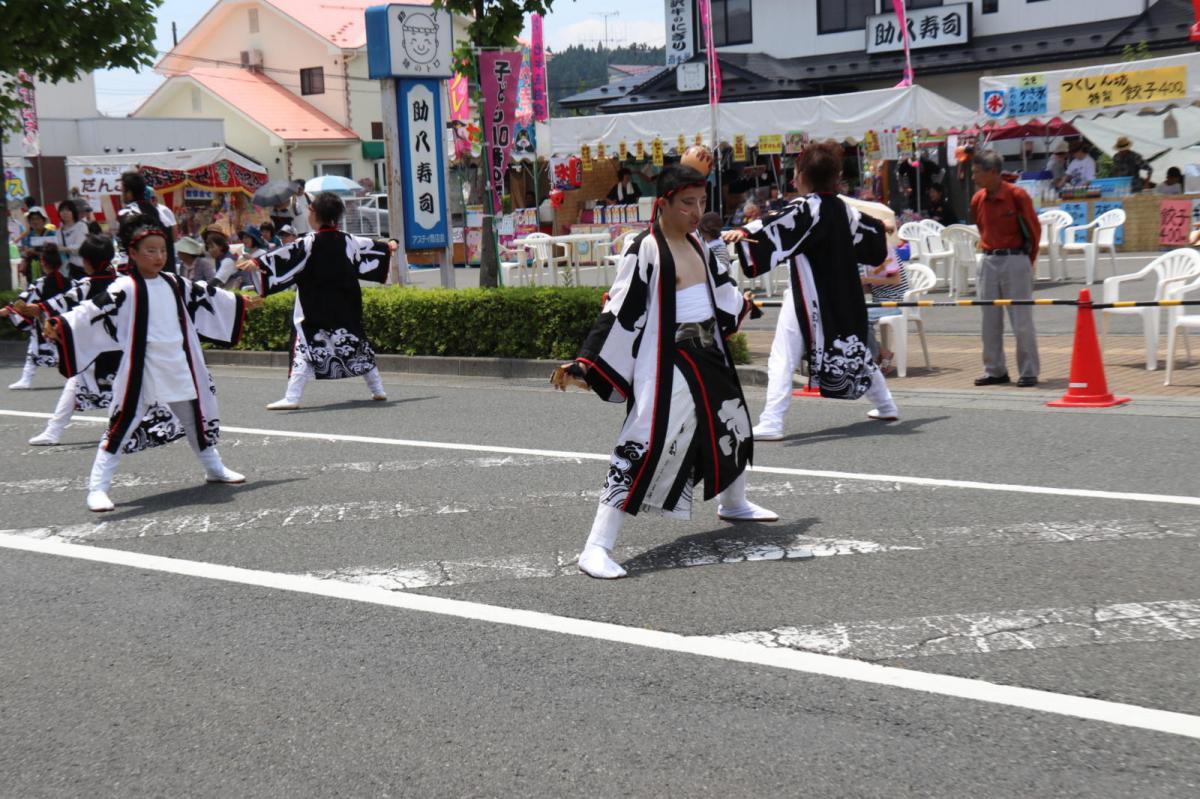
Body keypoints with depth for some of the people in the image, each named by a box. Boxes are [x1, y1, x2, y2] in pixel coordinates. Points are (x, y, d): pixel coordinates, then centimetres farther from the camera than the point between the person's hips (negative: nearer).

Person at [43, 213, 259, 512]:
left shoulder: (175, 284, 7)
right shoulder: (126, 288, -14)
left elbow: (207, 295, 22)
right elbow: (95, 310, -26)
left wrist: (242, 302, 35)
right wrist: (60, 325, -41)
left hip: (179, 369, 7)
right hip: (141, 371, -6)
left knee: (195, 417, 22)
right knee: (122, 426, -8)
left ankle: (214, 468, 43)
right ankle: (97, 488, -5)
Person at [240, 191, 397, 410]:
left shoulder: (310, 243, -13)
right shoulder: (348, 241, 6)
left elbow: (285, 255, -23)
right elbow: (368, 245, 25)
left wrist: (257, 263, -27)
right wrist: (388, 246, 45)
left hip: (316, 311, -6)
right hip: (345, 308, 6)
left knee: (306, 346, -9)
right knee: (356, 343, 18)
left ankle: (291, 398, -19)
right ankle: (378, 390, 23)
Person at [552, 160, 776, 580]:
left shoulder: (697, 246, 8)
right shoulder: (645, 251, -17)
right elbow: (619, 312, -20)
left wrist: (739, 304, 49)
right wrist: (584, 365, -24)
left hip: (707, 359, 9)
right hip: (663, 367, -9)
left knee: (730, 426, 26)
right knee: (644, 445, -19)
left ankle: (734, 504, 55)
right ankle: (596, 548, -19)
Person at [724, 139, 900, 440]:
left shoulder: (807, 208, -13)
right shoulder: (843, 209, 11)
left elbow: (778, 226, -33)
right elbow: (872, 231, 31)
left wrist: (744, 232, -48)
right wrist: (880, 226, 55)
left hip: (809, 297, -8)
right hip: (842, 295, 8)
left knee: (783, 359, -11)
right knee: (853, 346, 26)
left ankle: (771, 423, -21)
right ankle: (886, 406, 37)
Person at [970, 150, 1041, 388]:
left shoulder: (1017, 196, -11)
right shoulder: (977, 200, 5)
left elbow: (1034, 230, -1)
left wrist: (1027, 261, 5)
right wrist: (990, 252, 15)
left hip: (1015, 260, -6)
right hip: (989, 262, 6)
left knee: (1022, 321, -2)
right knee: (990, 321, 7)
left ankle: (1029, 372, 5)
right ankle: (995, 371, 15)